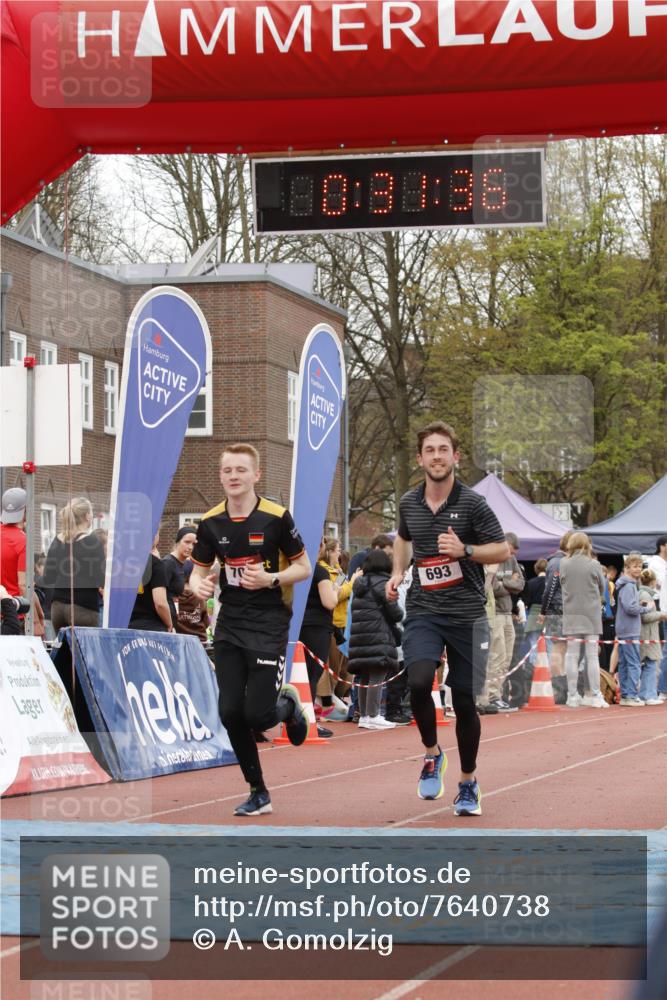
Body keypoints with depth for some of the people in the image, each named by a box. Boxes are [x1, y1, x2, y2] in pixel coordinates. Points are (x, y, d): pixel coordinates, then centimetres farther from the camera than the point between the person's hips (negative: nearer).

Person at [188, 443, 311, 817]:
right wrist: (198, 585, -11)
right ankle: (259, 794, 14)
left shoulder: (276, 517, -9)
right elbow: (199, 570, 13)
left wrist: (271, 579, -20)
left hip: (269, 626, -4)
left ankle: (289, 705, 26)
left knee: (257, 715, -12)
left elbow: (304, 568, -2)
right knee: (231, 713, -2)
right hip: (229, 628, 4)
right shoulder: (210, 523, 3)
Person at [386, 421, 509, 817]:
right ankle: (432, 754, 3)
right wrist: (398, 572, 12)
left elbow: (502, 550, -2)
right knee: (419, 682, -23)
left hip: (466, 614, -2)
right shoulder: (409, 503, 6)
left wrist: (465, 550, -18)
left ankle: (469, 782, 23)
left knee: (465, 701, 3)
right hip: (423, 610, 2)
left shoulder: (472, 503, -6)